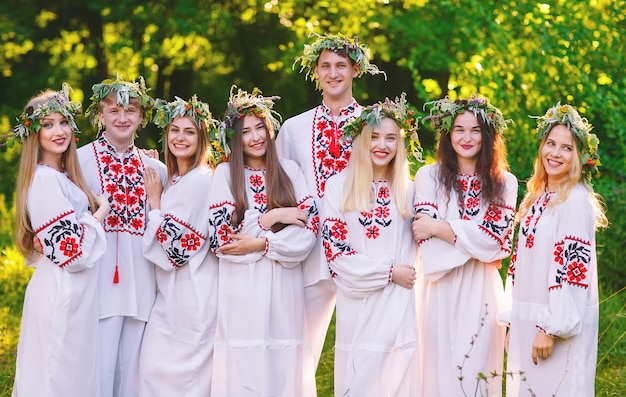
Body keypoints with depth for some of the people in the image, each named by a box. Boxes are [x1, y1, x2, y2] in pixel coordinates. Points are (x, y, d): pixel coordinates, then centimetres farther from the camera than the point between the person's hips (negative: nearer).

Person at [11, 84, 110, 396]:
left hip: (73, 291, 10)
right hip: (62, 292, -10)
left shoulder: (61, 176, 12)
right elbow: (74, 250, -21)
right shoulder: (45, 180, -17)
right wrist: (100, 212, -7)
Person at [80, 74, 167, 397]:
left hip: (141, 282, 4)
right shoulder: (81, 159, 0)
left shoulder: (154, 168, 13)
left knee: (132, 369, 8)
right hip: (100, 282, -4)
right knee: (100, 370, -7)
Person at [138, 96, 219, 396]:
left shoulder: (199, 180, -15)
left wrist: (154, 200, -8)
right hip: (172, 291, 9)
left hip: (191, 292, -9)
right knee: (152, 369, 9)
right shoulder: (174, 179, 13)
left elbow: (174, 244, -17)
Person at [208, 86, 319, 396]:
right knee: (243, 368, -3)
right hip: (242, 289, -2)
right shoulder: (226, 173, 3)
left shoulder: (289, 170, 8)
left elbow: (309, 229, 0)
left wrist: (260, 244, -11)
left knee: (284, 366, 0)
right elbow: (221, 236, -5)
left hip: (283, 288, 2)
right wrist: (273, 216, -8)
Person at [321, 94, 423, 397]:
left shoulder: (407, 190, 9)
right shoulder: (339, 186, 0)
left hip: (399, 305, 2)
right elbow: (335, 250, -5)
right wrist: (389, 272, -8)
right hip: (358, 304, -2)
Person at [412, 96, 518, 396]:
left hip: (481, 291, 1)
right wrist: (474, 241, -13)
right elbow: (425, 236, -7)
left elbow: (495, 237, -6)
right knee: (441, 368, 2)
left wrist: (439, 228, -9)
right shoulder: (429, 176, 3)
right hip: (441, 288, -1)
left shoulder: (503, 183, 7)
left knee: (477, 370, 3)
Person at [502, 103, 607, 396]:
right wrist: (514, 322, 14)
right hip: (527, 321, 8)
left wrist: (551, 329, -20)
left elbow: (573, 268, -18)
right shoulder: (536, 198, 11)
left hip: (558, 326, -8)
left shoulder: (576, 201, -13)